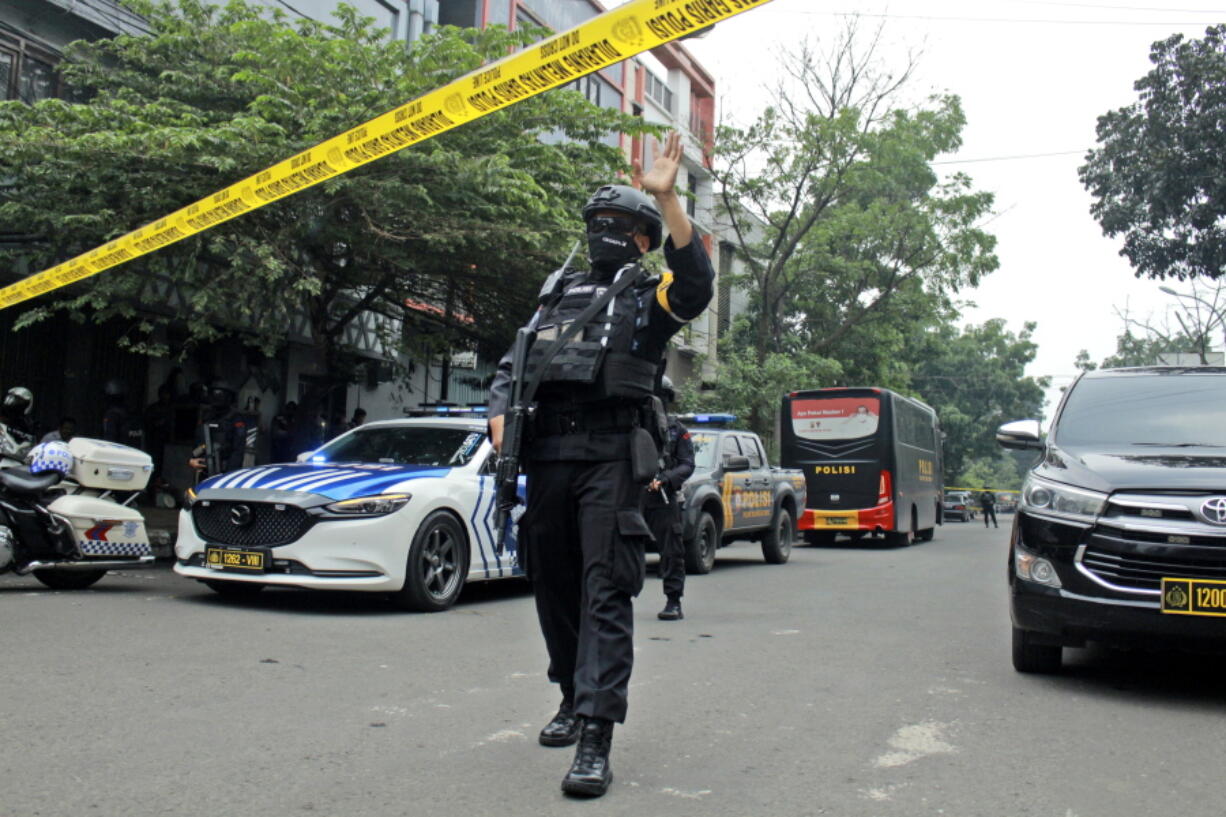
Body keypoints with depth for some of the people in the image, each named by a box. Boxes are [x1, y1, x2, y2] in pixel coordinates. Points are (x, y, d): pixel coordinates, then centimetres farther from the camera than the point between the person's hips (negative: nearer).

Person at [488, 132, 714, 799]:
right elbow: (512, 365, 21)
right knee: (553, 584, 13)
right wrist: (501, 420, 2)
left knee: (606, 593, -11)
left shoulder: (649, 294, 7)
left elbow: (696, 281, -16)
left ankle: (596, 738, -14)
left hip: (610, 456, -6)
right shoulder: (558, 293, 22)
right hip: (546, 455, 6)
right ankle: (573, 697, 32)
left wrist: (667, 200, -23)